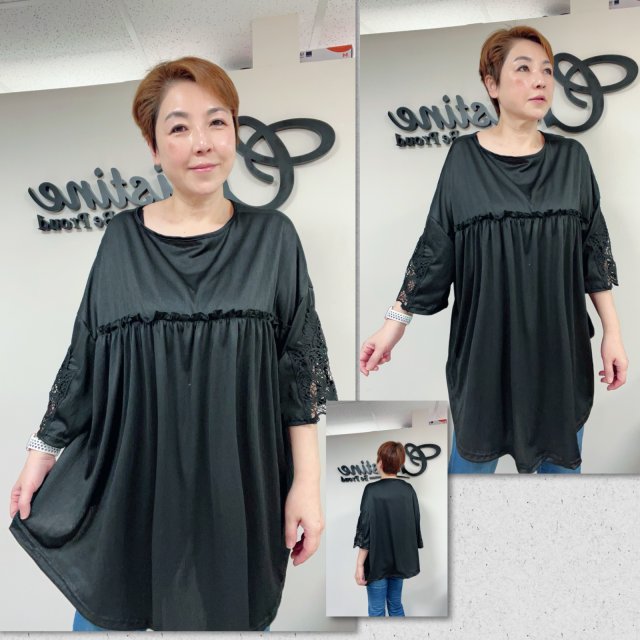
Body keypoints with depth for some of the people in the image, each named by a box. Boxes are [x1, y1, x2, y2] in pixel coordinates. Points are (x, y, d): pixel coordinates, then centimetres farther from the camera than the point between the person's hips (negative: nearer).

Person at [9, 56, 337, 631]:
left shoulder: (271, 238, -4)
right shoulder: (122, 239, 0)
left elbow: (299, 370, -4)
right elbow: (85, 359, 7)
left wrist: (307, 481, -7)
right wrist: (44, 450, 7)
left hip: (237, 488, -1)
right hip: (129, 483, 1)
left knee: (228, 609, 13)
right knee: (105, 612, 13)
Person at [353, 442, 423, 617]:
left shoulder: (372, 490, -17)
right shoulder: (408, 490, -1)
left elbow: (366, 529, -17)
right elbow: (415, 525, 5)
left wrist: (360, 564, -12)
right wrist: (408, 555, 17)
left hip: (378, 560, -5)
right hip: (400, 559, 5)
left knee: (376, 610, 7)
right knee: (396, 605, 18)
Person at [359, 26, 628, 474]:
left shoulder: (571, 157, 1)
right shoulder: (464, 157, -4)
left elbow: (594, 251, 4)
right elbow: (434, 251, -3)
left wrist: (612, 332, 0)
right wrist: (395, 323, -7)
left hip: (560, 344, 2)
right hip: (484, 342, -2)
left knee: (562, 455, 15)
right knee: (474, 451, 12)